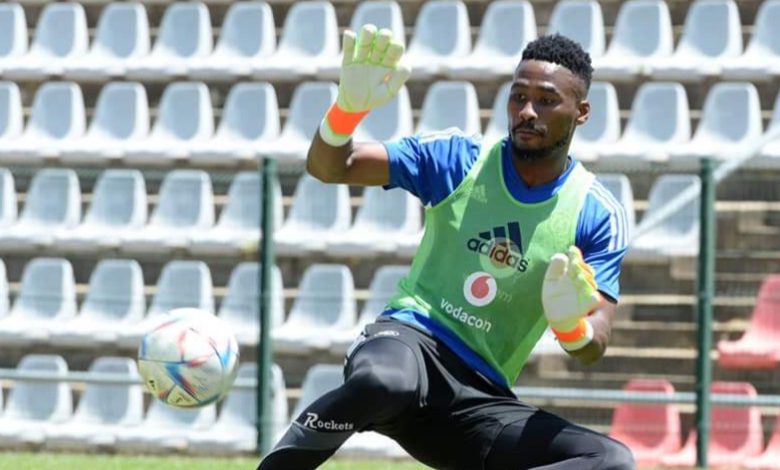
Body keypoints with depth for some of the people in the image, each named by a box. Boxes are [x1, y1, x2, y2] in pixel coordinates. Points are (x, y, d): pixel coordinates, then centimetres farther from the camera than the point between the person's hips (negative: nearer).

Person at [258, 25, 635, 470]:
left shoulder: (599, 217, 3)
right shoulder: (457, 158, 3)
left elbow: (593, 349, -2)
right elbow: (327, 167, -2)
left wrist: (571, 326, -27)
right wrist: (349, 107, -24)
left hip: (481, 401, 2)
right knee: (383, 381, -42)